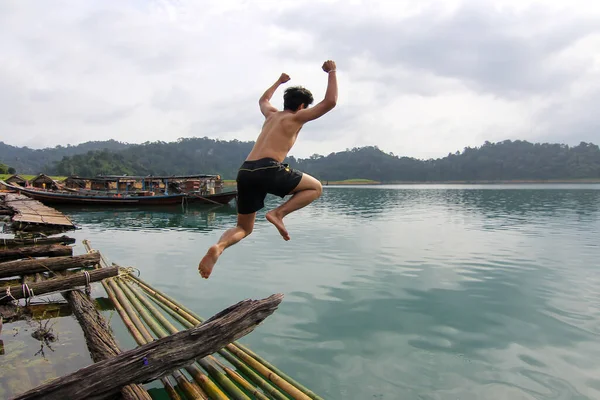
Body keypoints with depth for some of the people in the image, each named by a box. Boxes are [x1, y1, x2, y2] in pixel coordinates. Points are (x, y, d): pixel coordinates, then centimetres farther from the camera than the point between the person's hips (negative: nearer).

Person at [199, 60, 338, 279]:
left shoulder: (271, 115, 29)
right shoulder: (296, 118, 11)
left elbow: (262, 100, 54)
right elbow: (330, 102, 6)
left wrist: (279, 81, 65)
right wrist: (331, 72, 19)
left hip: (245, 172, 7)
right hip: (268, 170, -6)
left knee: (244, 228, 18)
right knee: (315, 188, 13)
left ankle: (218, 247, -14)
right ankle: (278, 212, -5)